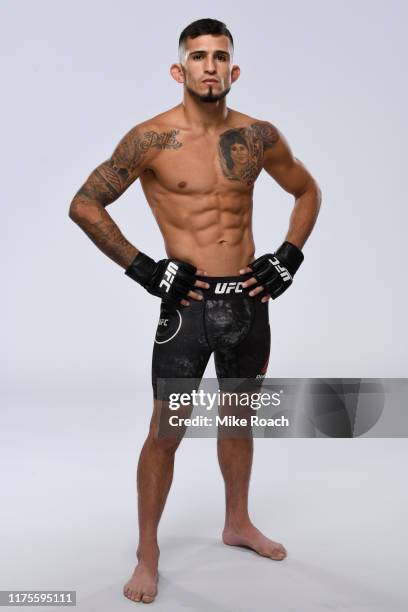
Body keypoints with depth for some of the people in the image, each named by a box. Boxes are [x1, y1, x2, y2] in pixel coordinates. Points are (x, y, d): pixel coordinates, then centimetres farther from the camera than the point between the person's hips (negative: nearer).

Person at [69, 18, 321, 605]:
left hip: (249, 303, 4)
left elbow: (308, 191, 18)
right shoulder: (151, 139, -9)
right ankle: (148, 555, 21)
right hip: (188, 304, -4)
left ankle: (238, 523, 40)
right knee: (166, 432, 3)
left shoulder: (259, 136, 3)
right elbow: (84, 205, -5)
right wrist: (143, 269, -9)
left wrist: (288, 256, 6)